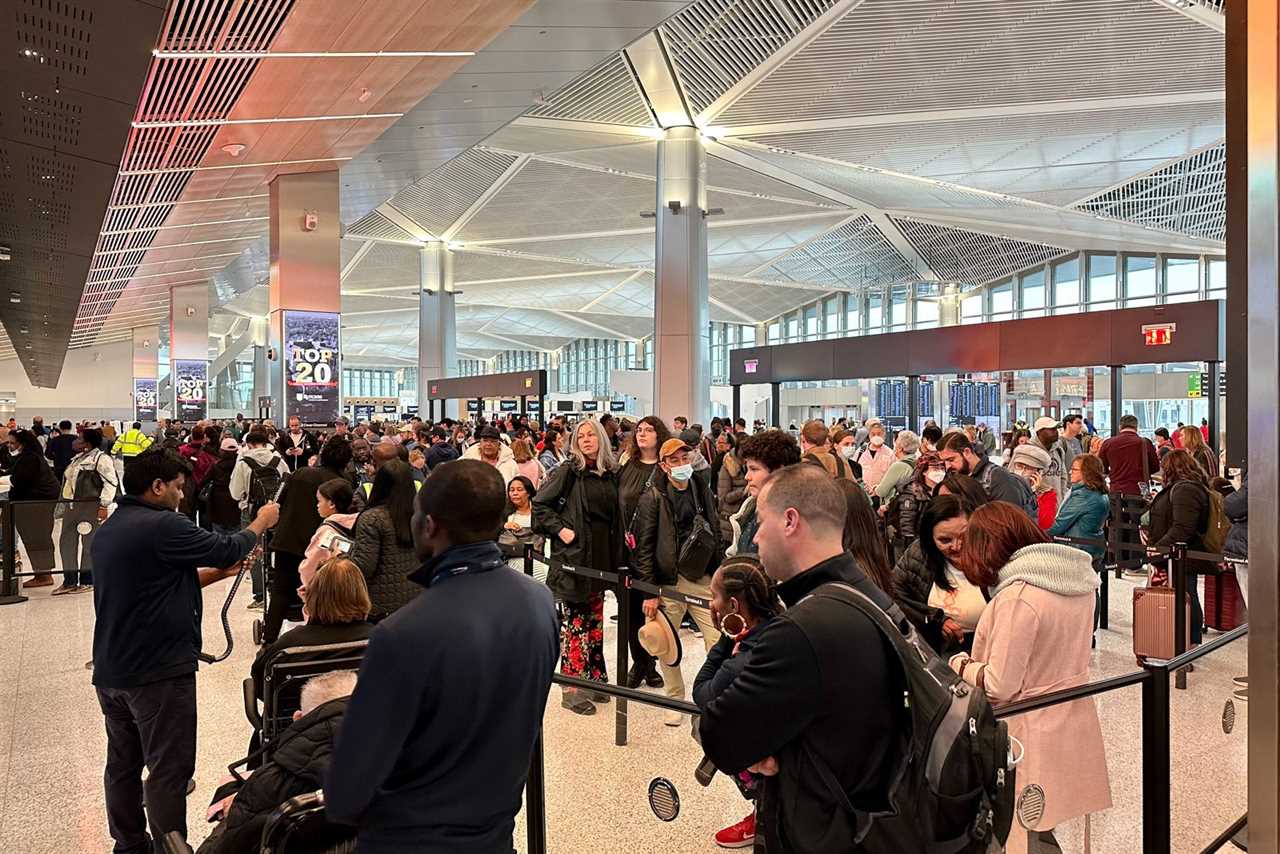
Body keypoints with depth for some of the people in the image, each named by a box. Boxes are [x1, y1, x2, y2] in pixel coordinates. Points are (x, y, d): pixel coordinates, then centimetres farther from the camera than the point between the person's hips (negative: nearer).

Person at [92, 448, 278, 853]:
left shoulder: (108, 529, 10)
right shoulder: (163, 526, -20)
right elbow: (227, 549, -12)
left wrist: (219, 572, 14)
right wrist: (261, 522, 5)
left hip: (110, 669, 9)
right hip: (157, 671, -9)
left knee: (123, 764, 19)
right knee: (169, 770, 2)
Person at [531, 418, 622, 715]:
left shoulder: (611, 473, 8)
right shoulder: (568, 471, -7)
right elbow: (540, 504, -7)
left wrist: (616, 551, 8)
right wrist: (560, 529, -14)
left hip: (602, 555, 6)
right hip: (575, 554, -5)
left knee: (595, 618, 14)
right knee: (576, 618, -1)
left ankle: (594, 678, 26)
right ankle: (572, 687, 6)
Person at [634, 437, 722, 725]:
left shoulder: (703, 491, 9)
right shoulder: (653, 498, -5)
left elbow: (716, 536, 15)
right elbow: (643, 547, -7)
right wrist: (650, 592, -10)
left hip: (703, 580, 3)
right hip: (668, 583, -3)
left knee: (719, 643, -3)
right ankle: (676, 702, 26)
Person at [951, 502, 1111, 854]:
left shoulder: (1016, 596, -25)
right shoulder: (1077, 578, 1)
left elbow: (999, 686, -20)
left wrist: (960, 664, -3)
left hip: (1029, 734, -8)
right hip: (1072, 726, 8)